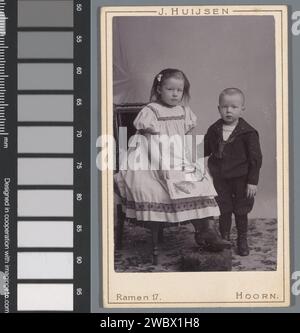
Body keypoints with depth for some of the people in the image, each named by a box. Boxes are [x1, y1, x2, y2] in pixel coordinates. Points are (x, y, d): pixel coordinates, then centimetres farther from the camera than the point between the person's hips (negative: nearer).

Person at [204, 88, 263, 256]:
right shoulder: (214, 130, 0)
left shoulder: (248, 133, -12)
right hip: (220, 178, 3)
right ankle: (224, 239, 28)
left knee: (241, 211, 9)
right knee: (223, 211, 12)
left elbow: (255, 158, -10)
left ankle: (242, 240, 26)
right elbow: (205, 150, 12)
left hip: (241, 178, -3)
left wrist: (253, 181, -12)